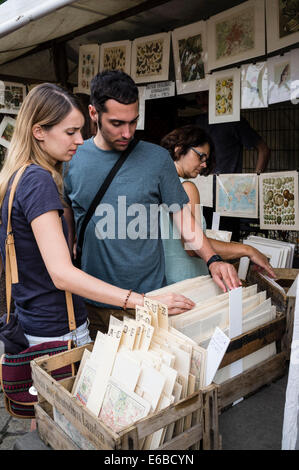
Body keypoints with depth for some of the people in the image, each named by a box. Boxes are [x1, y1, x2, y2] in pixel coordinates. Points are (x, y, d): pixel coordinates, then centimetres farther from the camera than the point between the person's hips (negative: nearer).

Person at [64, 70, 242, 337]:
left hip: (149, 295, -1)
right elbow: (67, 226, 8)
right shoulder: (73, 160, 0)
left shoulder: (157, 158, -4)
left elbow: (184, 218, -2)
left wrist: (212, 260, -16)